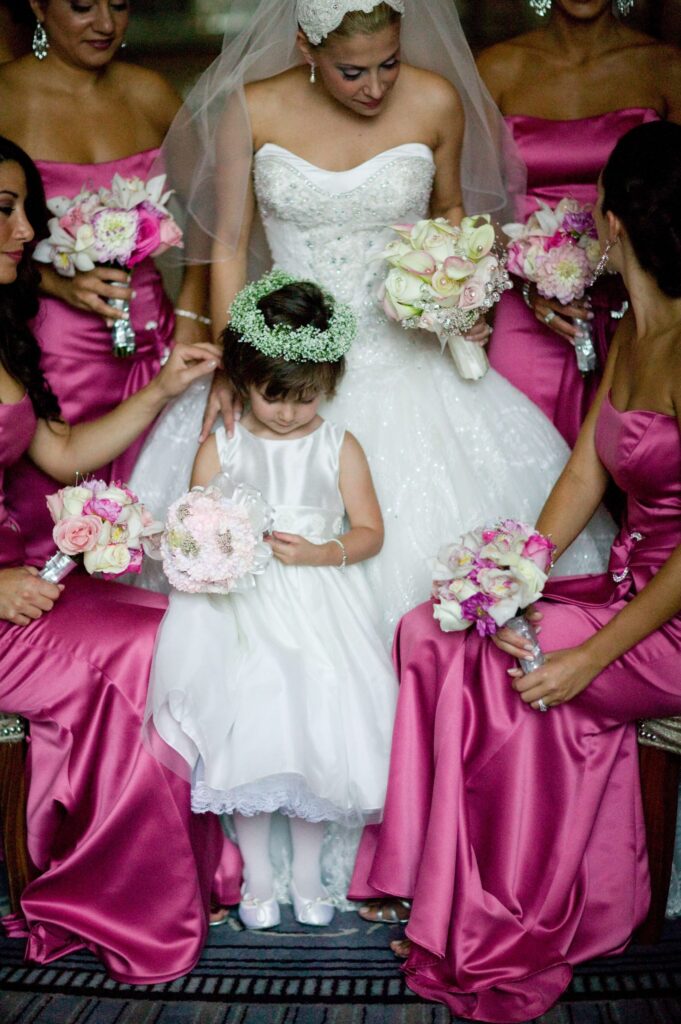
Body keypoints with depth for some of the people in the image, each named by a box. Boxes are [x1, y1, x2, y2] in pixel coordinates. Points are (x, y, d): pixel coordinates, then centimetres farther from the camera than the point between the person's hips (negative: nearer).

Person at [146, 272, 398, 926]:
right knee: (246, 712, -13)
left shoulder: (339, 447, 7)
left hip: (318, 601, 0)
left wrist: (318, 552, -13)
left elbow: (369, 530, 5)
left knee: (318, 715, -12)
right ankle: (255, 870, 7)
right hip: (239, 602, 0)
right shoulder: (220, 446, 8)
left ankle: (307, 866, 9)